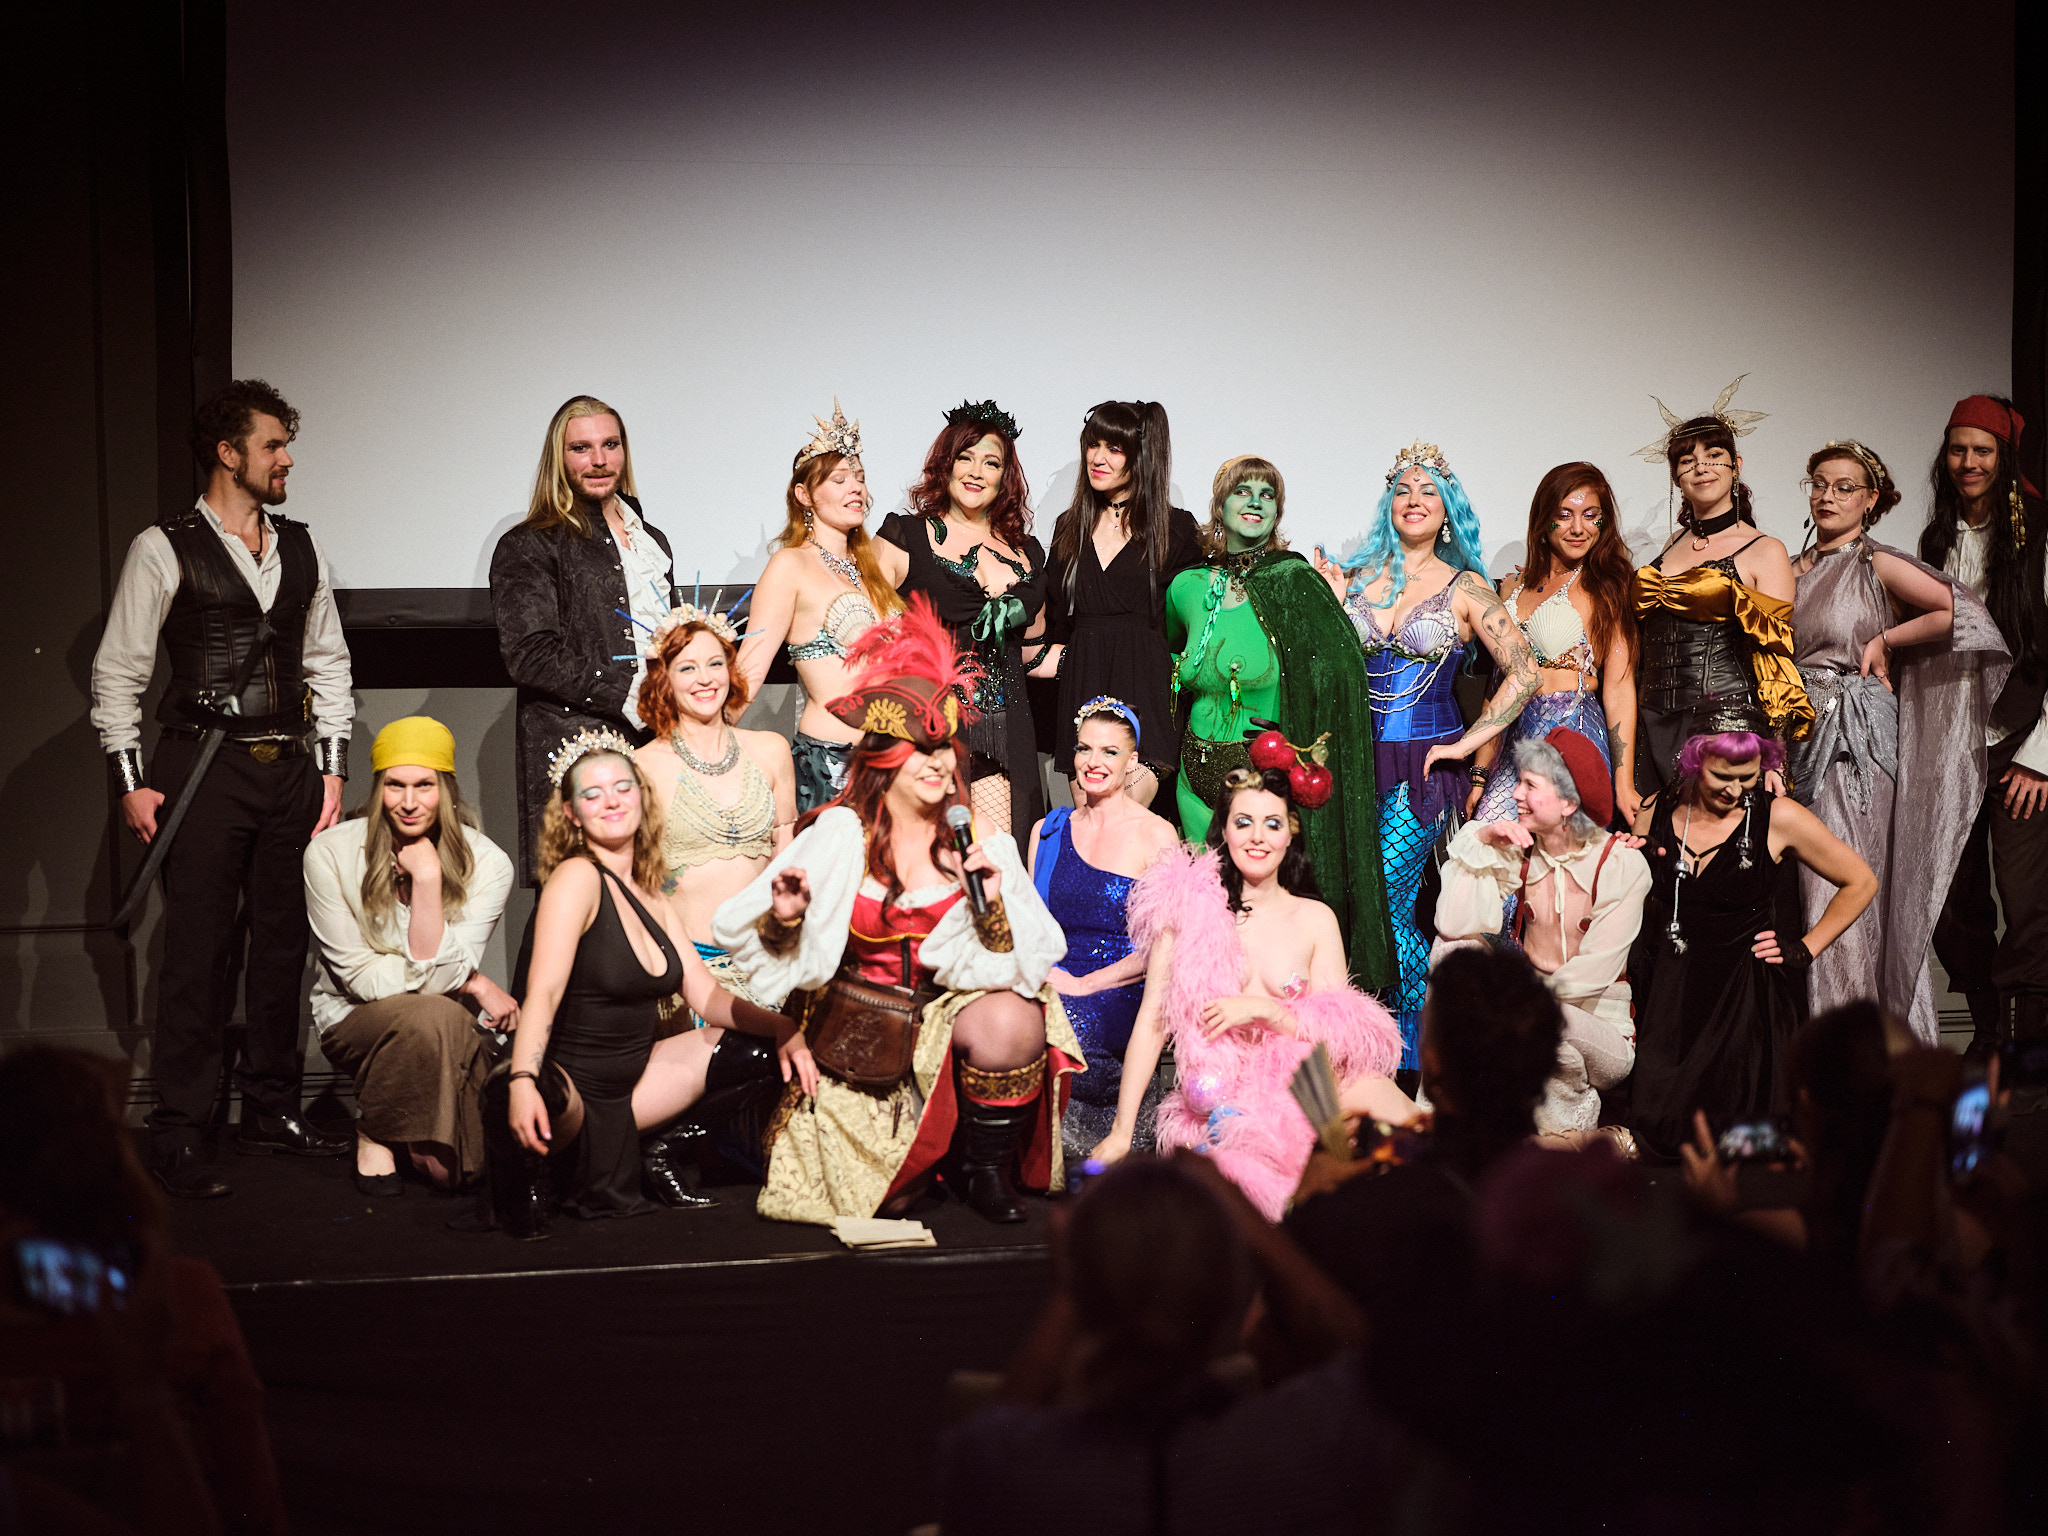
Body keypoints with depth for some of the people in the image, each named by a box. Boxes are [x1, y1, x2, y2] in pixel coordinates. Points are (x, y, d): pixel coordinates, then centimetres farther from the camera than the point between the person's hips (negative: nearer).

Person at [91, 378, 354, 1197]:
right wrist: (132, 782, -8)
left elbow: (328, 662, 16)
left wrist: (331, 767, 8)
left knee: (282, 943, 9)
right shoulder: (164, 549, -4)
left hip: (289, 767, 5)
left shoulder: (301, 549, 12)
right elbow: (117, 672, -3)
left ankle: (272, 1109, 21)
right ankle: (178, 1136, -1)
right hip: (203, 767, -5)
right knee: (199, 952, -6)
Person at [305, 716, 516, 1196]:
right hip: (354, 1020, -1)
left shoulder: (487, 863, -10)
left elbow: (436, 975, -18)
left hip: (445, 1031, 2)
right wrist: (473, 984, -15)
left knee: (452, 1171, -23)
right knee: (429, 1016, -37)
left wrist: (428, 877, -25)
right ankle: (372, 1132, -9)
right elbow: (361, 978, -11)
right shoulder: (330, 853, -12)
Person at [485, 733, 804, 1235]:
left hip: (625, 1089, 8)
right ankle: (526, 1175, -6)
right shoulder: (576, 878, -13)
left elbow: (707, 995, 13)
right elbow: (543, 992, -24)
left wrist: (780, 1026, -5)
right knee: (519, 1099, -42)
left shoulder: (654, 904, 12)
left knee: (757, 1044, 7)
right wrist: (523, 1082, -39)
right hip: (567, 1083, -8)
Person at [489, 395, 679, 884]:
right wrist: (629, 696, -14)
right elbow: (531, 656, -9)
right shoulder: (528, 547, 2)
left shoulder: (651, 541, 23)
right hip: (574, 750, -6)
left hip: (656, 745, 6)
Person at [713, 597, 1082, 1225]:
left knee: (1014, 1023, -33)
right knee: (888, 1195, -15)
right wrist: (784, 919, -28)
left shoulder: (979, 842, -3)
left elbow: (1022, 960, -5)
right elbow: (744, 933, -7)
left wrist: (991, 902, -21)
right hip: (857, 1034, -2)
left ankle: (982, 1169, -7)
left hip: (947, 1010, 2)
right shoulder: (841, 836, -9)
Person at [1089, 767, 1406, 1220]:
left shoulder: (1316, 919, 10)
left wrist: (1262, 1008, -11)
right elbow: (1152, 1021, 3)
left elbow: (1342, 1028, 5)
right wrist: (1121, 1132, -1)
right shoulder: (1189, 905, 4)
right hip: (1221, 1095, -2)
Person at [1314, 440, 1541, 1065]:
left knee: (1380, 898, -10)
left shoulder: (1465, 589, 1)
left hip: (1424, 767, -3)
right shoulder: (1356, 576, 9)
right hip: (1358, 758, 3)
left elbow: (1524, 673, -3)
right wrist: (1330, 605, -2)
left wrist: (1468, 743, -6)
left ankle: (1412, 1051, 6)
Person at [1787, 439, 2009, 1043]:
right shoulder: (1793, 569, 14)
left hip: (1856, 741, -5)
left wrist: (1883, 640, -7)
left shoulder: (1877, 565, -3)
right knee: (1800, 880, 2)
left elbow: (1960, 612, -15)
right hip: (1798, 739, 6)